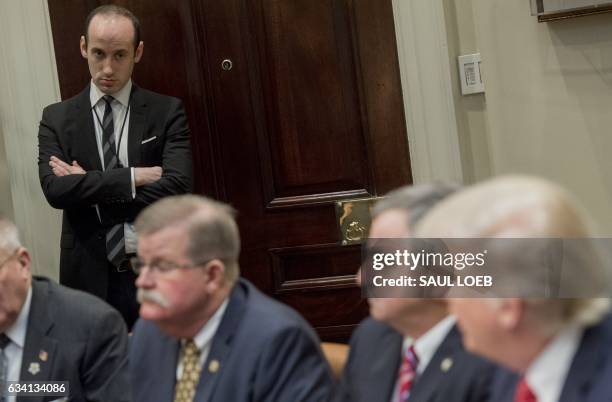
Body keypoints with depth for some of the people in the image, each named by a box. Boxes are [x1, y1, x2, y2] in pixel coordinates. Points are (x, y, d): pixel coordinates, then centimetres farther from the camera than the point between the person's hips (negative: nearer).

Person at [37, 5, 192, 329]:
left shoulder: (167, 112, 1)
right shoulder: (57, 118, 5)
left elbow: (177, 186, -13)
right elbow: (54, 189, -10)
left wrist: (88, 187, -11)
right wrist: (132, 177, -16)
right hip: (89, 277, 1)